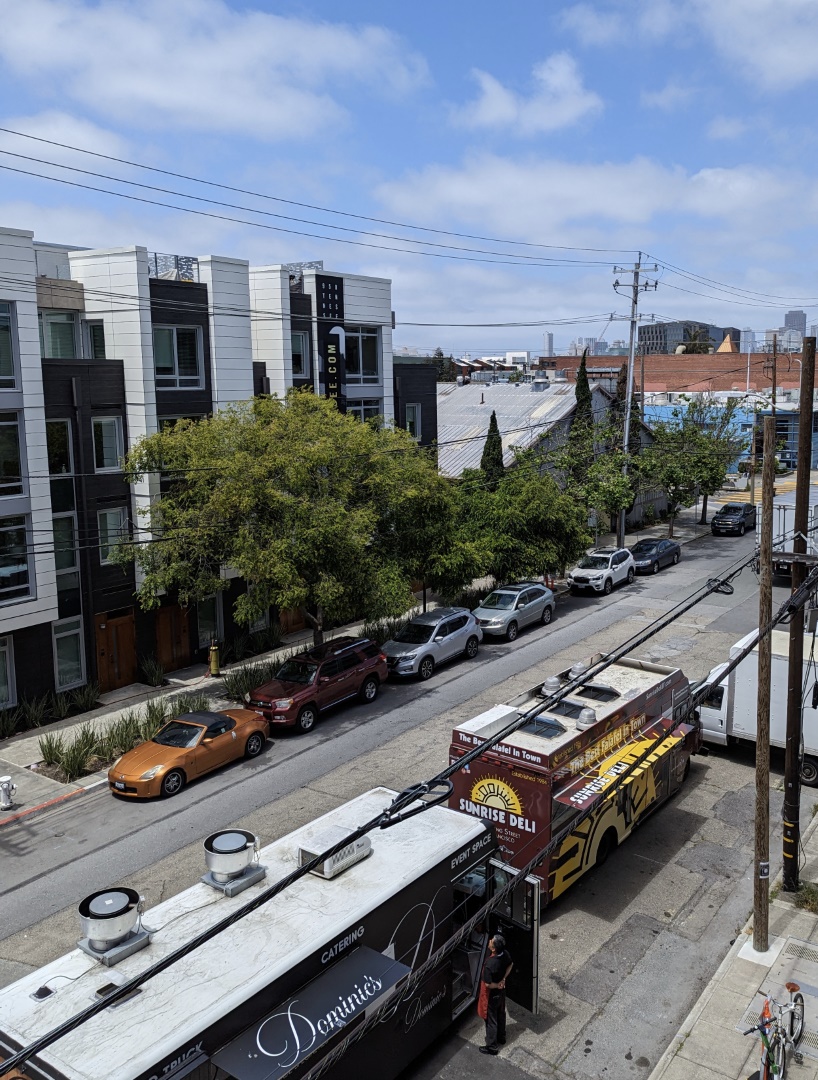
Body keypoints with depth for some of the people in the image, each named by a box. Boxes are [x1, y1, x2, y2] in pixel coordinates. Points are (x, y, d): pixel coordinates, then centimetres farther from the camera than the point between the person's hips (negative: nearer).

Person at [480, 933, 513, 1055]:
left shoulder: (489, 964, -39)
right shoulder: (505, 954, -18)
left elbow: (487, 984, -32)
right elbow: (511, 964, 4)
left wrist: (497, 985, -13)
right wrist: (503, 979, 1)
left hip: (492, 995, -7)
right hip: (502, 991, 7)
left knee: (491, 1020, 14)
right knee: (501, 1015, 28)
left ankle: (492, 1047, 31)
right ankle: (501, 1038, 49)